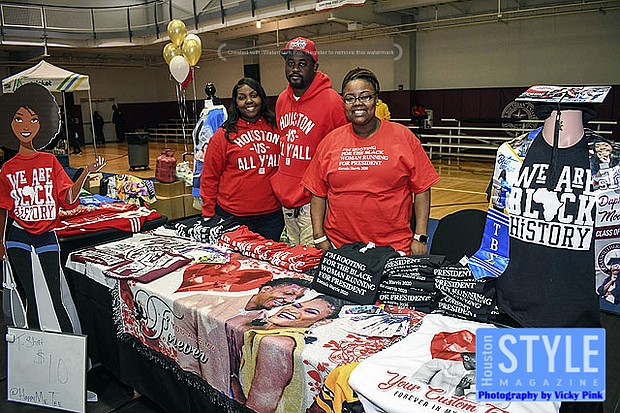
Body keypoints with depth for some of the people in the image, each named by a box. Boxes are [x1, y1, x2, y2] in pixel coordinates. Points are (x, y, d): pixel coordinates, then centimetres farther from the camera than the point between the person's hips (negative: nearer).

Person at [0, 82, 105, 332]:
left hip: (47, 237, -1)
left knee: (55, 301, -1)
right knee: (32, 301, 3)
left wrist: (86, 172, -18)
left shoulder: (50, 161, 1)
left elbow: (69, 198, -6)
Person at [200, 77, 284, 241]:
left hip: (271, 214, 3)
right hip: (232, 215, -2)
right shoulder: (224, 134, -2)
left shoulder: (276, 129, 5)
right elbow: (209, 178, 1)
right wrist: (208, 215, -1)